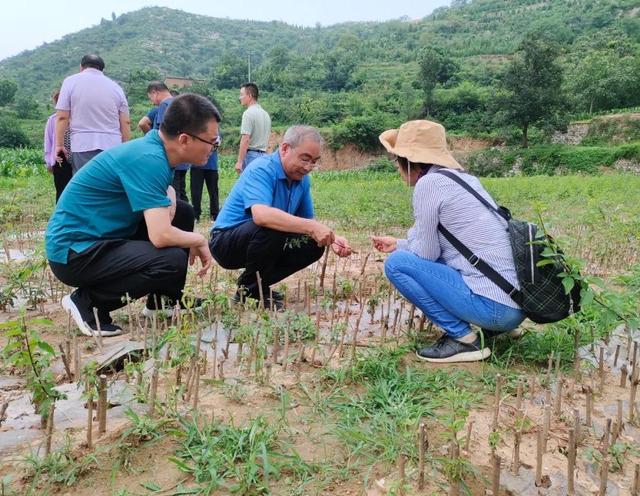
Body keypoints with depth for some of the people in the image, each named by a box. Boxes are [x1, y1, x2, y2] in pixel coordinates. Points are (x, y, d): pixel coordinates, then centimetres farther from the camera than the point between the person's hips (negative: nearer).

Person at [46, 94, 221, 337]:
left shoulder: (155, 149, 2)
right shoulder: (148, 159, -25)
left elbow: (166, 189, 23)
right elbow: (161, 236, -32)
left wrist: (169, 200, -1)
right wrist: (199, 240, -12)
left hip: (99, 236, 10)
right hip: (74, 251, -10)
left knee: (183, 212, 9)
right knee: (172, 260, -28)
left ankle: (164, 300, 16)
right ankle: (88, 301, -7)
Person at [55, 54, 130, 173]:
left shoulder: (71, 81, 7)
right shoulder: (116, 86, 13)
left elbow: (62, 117, 1)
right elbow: (125, 123, 8)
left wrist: (59, 144, 8)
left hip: (83, 146, -2)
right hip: (113, 146, 3)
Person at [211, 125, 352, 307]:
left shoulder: (302, 179, 2)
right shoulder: (261, 170, -23)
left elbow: (307, 220, 8)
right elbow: (261, 215, -41)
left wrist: (331, 238, -12)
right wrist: (311, 227, -44)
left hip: (265, 243, 8)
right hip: (226, 242, -8)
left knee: (313, 245, -4)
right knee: (272, 228, -34)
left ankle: (257, 285, 7)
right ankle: (249, 289, -12)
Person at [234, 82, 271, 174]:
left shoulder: (249, 113, -12)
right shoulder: (265, 114, 14)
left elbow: (245, 140, -18)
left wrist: (239, 161, -17)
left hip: (251, 155, -8)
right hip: (263, 155, 8)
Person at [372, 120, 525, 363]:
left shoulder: (429, 182, -9)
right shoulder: (463, 177, 15)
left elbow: (425, 253, -5)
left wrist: (398, 250, 14)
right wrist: (399, 244, 28)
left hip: (493, 306, -9)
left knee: (397, 263, -5)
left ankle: (463, 339, -3)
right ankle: (476, 327, 15)